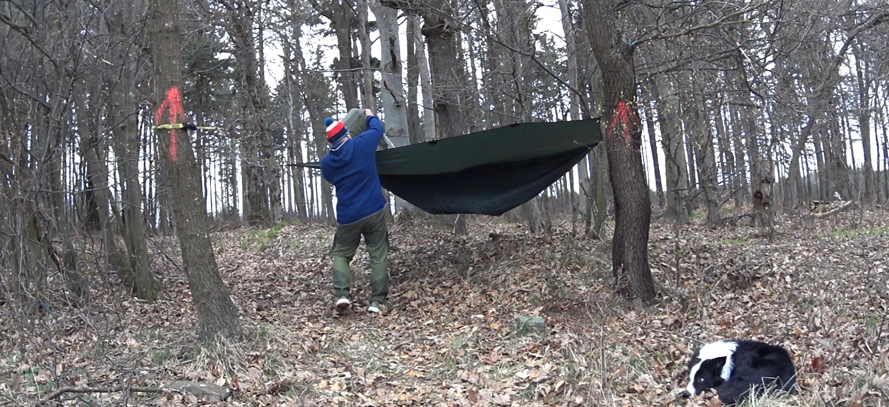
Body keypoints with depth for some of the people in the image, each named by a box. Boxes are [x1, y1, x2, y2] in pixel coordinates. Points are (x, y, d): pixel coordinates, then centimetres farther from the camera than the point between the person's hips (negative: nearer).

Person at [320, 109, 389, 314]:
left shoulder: (327, 162, -1)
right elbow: (377, 129, 11)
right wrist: (370, 116, 32)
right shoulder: (362, 144, -7)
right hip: (373, 211, -1)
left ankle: (341, 294, -3)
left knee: (341, 254, 16)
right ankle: (377, 301, 1)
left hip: (347, 217, 1)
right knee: (378, 256, 6)